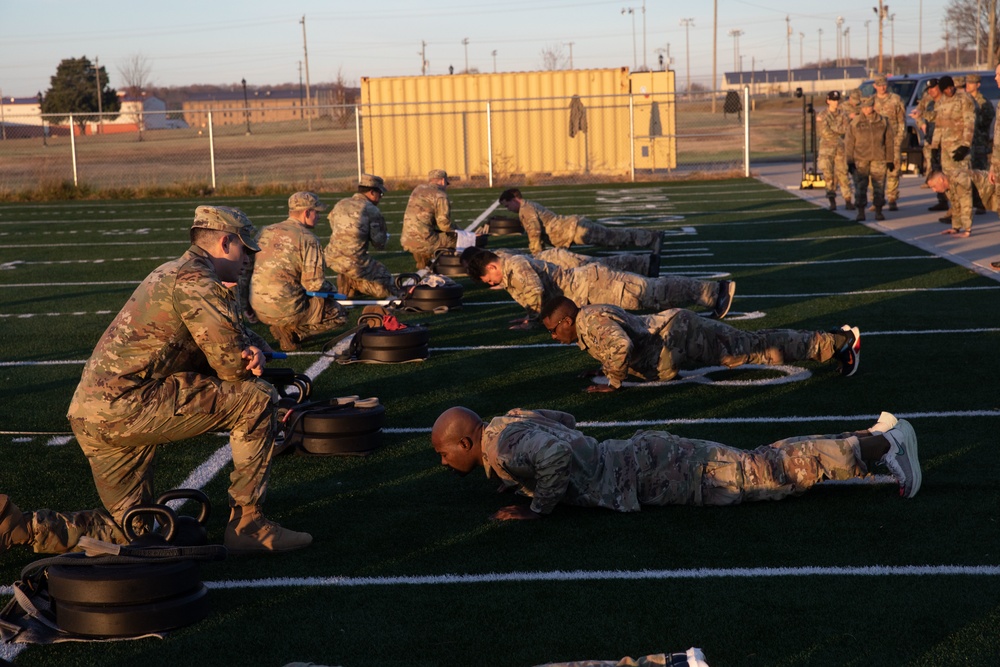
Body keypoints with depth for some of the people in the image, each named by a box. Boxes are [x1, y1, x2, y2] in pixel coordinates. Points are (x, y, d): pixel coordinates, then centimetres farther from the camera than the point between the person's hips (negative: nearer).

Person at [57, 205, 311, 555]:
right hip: (126, 405, -10)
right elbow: (233, 367, -11)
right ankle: (247, 523, -3)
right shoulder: (196, 281, -11)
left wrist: (254, 346, 5)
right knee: (258, 400, -7)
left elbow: (233, 333, 29)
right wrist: (252, 359, 13)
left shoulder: (171, 273, 22)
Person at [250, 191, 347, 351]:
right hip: (286, 310, -7)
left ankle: (286, 328, 8)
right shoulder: (308, 239, -11)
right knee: (339, 314, 9)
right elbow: (315, 284, -14)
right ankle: (292, 331, -2)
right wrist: (331, 289, 10)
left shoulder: (265, 232, 9)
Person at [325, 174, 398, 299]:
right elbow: (380, 244, -3)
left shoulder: (340, 204, 10)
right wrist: (385, 237, 20)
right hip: (354, 263, -5)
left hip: (331, 259, 5)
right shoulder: (372, 211, -7)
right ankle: (353, 282, 0)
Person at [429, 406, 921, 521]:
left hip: (648, 474, -8)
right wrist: (524, 478, 22)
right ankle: (873, 439, 14)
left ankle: (879, 445, -3)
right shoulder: (509, 422, 11)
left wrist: (538, 508, -23)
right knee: (762, 466, 11)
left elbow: (558, 452, -37)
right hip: (638, 461, 9)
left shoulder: (503, 445, -19)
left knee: (761, 473, -7)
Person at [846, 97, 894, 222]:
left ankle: (878, 211, 12)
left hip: (879, 160, 1)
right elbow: (848, 144, 3)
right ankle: (860, 212, 7)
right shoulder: (854, 124, 2)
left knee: (879, 187, 2)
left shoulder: (882, 122, 6)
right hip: (860, 161, -1)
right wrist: (850, 162, -2)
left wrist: (889, 160, 7)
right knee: (860, 187, -1)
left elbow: (889, 142, 10)